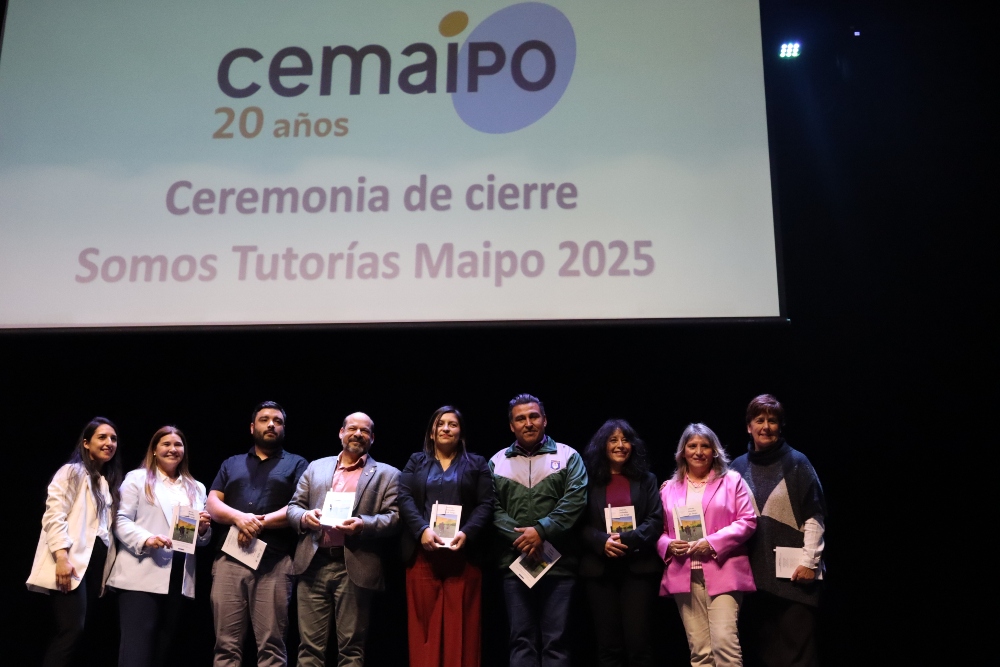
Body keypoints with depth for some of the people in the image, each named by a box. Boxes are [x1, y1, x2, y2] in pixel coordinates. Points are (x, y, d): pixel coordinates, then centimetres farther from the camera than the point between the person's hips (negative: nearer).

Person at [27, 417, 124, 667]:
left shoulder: (111, 481, 20)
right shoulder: (72, 472, -2)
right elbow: (54, 515, -12)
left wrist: (107, 569, 12)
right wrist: (62, 556, -22)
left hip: (96, 562, 8)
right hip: (71, 562, -7)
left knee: (76, 631, 5)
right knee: (72, 631, -16)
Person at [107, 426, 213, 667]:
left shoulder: (196, 488, 20)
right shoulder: (137, 478, 8)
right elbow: (121, 520, -3)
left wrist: (204, 529, -5)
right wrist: (146, 539, -21)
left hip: (179, 578, 5)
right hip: (142, 575, -5)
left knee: (162, 646, 9)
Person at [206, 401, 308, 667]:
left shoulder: (296, 464, 12)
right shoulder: (231, 463, 22)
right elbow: (212, 504, 11)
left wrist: (261, 522, -12)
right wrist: (239, 517, -10)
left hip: (274, 562, -3)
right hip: (229, 559, 3)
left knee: (271, 644, -4)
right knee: (226, 643, 1)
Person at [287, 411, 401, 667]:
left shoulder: (387, 475, 8)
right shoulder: (316, 467, 18)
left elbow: (395, 518, -1)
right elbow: (293, 507, 16)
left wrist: (363, 524, -18)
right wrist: (304, 516, -7)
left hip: (354, 568, -2)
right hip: (314, 564, 3)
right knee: (310, 645, 4)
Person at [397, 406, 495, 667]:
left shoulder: (477, 464, 13)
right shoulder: (416, 462, 16)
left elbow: (486, 504, 3)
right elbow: (405, 498, 2)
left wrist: (466, 533, -15)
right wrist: (422, 529, -15)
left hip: (463, 554, -1)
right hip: (423, 553, 1)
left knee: (461, 627, -2)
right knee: (424, 624, 0)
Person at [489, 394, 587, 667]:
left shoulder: (567, 456, 6)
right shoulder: (497, 462, 11)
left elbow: (576, 500, -7)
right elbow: (492, 508, 2)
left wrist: (541, 530, -15)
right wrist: (519, 537, -12)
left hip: (559, 563, -2)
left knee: (556, 640, 2)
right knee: (521, 639, 5)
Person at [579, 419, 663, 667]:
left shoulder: (645, 479, 10)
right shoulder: (590, 479, 7)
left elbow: (656, 521, 0)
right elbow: (580, 523, 2)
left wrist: (627, 540, -15)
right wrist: (603, 541, -16)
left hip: (637, 566, 0)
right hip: (600, 568, 0)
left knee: (637, 641, -4)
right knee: (608, 643, 3)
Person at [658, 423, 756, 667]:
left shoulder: (731, 481, 6)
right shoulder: (670, 488, 15)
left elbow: (747, 521, -2)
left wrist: (713, 543, -13)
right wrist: (668, 545, -7)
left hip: (722, 572, -3)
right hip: (684, 575, 3)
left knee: (724, 641, -14)